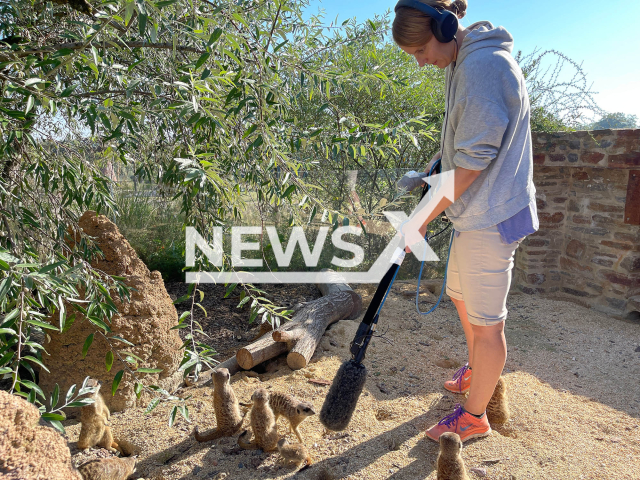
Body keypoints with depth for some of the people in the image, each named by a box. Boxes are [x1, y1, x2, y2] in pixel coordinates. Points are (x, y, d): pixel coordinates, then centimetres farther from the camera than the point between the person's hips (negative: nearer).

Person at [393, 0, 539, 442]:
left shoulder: (484, 64, -20)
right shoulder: (463, 64, 12)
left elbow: (474, 161, -23)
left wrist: (424, 218, -18)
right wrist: (441, 159, 9)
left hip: (492, 218, -10)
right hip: (474, 214, 10)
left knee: (487, 322, 2)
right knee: (461, 296, 24)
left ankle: (474, 418, 20)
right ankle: (477, 368, 47)